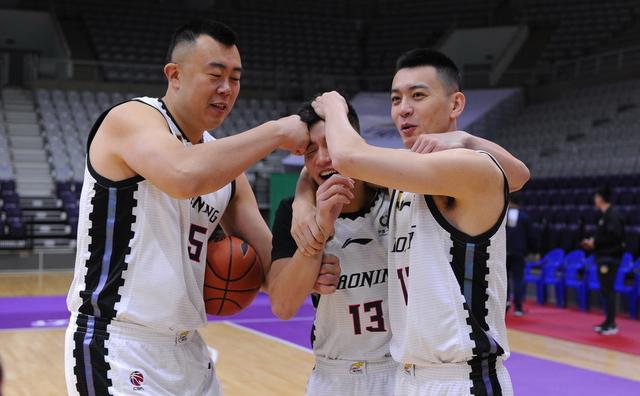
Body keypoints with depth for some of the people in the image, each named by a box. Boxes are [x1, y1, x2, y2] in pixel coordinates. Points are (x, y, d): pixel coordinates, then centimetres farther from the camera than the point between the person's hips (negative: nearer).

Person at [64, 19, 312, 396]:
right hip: (118, 348, -8)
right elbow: (186, 176, -34)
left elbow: (270, 264, 10)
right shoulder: (131, 118, -12)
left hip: (187, 348, 8)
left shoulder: (223, 160, 9)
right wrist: (277, 131, -22)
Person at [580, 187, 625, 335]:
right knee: (606, 290, 12)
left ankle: (611, 325, -4)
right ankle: (608, 321, 19)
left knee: (607, 290, -7)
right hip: (604, 257, 10)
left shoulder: (613, 214, -14)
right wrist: (593, 243, 9)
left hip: (609, 258, -10)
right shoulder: (605, 215, 14)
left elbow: (614, 236, -22)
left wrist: (595, 242, -14)